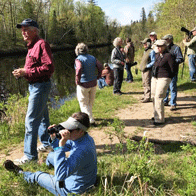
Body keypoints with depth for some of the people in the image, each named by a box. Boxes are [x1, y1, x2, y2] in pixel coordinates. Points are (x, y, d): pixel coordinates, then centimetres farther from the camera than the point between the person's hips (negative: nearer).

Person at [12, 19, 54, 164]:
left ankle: (30, 155, 1)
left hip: (40, 86, -10)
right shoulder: (32, 46, 15)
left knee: (31, 120, -8)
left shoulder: (42, 44, -16)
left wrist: (26, 72, -24)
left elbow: (49, 68, -24)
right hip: (34, 85, 10)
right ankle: (47, 143, 36)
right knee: (42, 117, 20)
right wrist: (22, 72, 4)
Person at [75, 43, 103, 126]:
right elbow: (100, 66, -2)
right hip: (93, 84, 6)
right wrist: (98, 77, 6)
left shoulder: (78, 59, -13)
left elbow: (79, 69, -29)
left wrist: (77, 81, -19)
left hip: (83, 85, -6)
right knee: (90, 103, 20)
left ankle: (91, 121, 1)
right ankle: (88, 116, 37)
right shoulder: (92, 58, 5)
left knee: (84, 104, 6)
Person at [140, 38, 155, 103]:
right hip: (143, 70, 10)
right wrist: (141, 67, 14)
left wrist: (147, 66, -20)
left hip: (148, 70, -10)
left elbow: (153, 62, -17)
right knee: (144, 84, 16)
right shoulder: (145, 51, 17)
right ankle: (145, 95, 26)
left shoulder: (151, 51, -12)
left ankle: (148, 98, -3)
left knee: (147, 84, -7)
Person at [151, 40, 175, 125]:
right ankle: (156, 115, 25)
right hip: (154, 78, 8)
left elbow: (172, 70, -8)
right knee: (154, 96, 10)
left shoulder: (168, 56, -10)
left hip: (163, 79, -8)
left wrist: (167, 78, -3)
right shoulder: (157, 55, 11)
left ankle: (160, 119, -4)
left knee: (158, 97, -12)